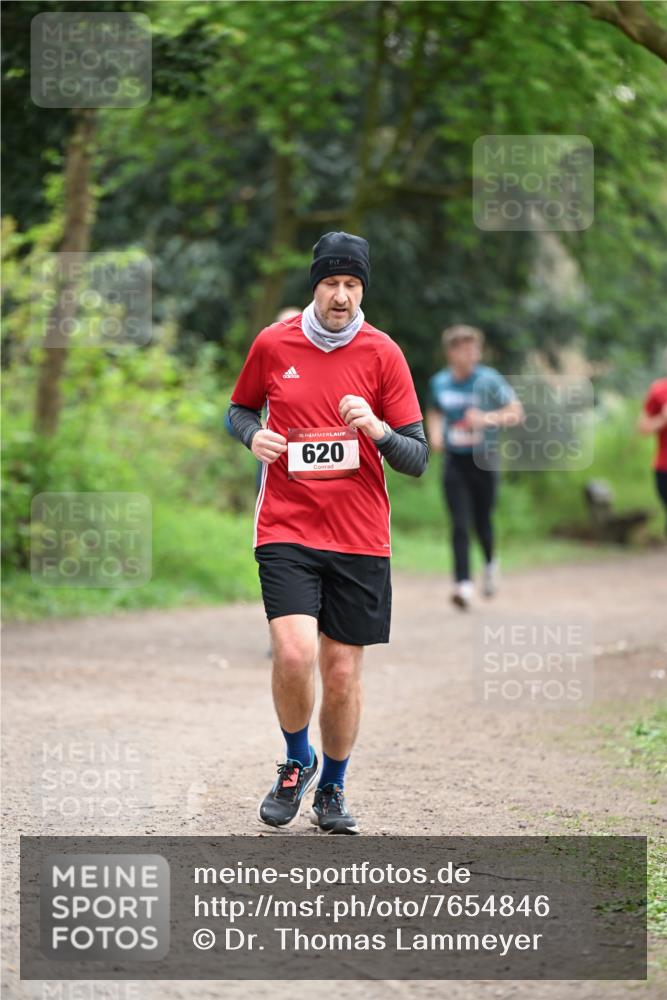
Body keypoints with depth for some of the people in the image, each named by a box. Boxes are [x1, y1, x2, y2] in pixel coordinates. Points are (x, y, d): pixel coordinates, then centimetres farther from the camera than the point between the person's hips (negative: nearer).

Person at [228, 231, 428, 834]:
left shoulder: (382, 354, -1)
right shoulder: (272, 344, 2)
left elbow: (417, 458, 0)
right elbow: (241, 407, 20)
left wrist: (377, 429, -20)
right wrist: (254, 434, -2)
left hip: (360, 536, 1)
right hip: (286, 529, -1)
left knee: (343, 671, 4)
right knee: (294, 653, -19)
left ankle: (332, 788, 28)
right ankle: (298, 761, 10)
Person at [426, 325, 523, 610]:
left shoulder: (489, 380, -9)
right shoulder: (439, 383, 2)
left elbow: (516, 412, -11)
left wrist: (487, 418, -26)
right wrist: (435, 434, 3)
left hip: (483, 460, -1)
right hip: (454, 461, 1)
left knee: (482, 521, 9)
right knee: (459, 524, -10)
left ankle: (490, 563, 41)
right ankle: (463, 584, -14)